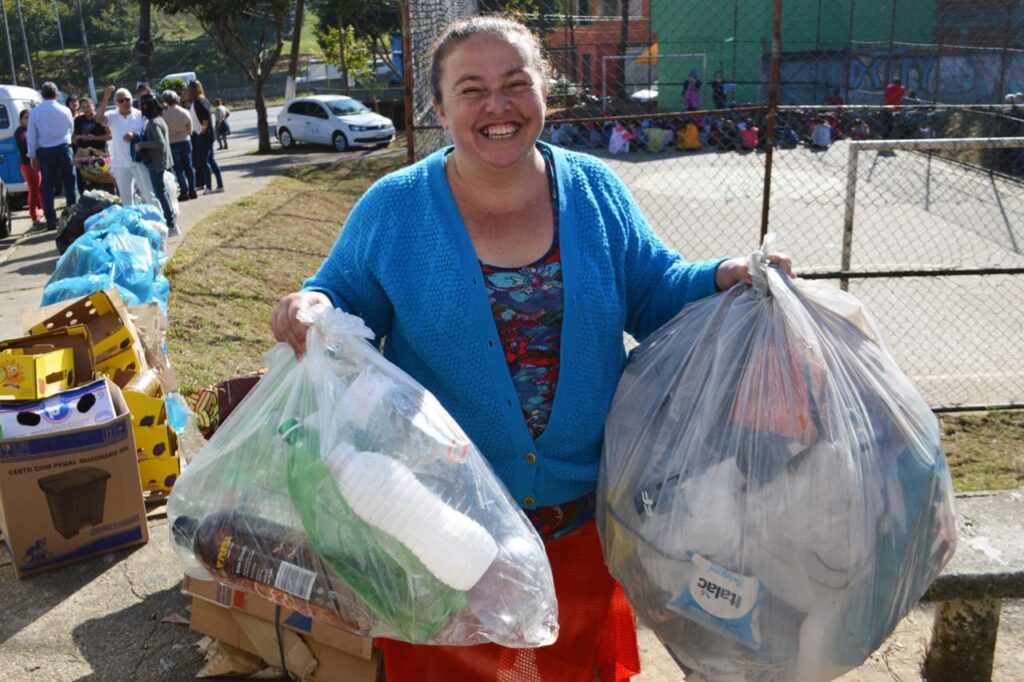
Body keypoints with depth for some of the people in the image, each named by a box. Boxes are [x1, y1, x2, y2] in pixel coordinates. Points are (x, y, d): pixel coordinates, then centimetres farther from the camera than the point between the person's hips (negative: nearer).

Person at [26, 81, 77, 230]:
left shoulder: (35, 112, -3)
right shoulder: (65, 110, -3)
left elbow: (31, 136, 0)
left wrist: (32, 156, 7)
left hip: (44, 152, 0)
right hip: (63, 149, 0)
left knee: (47, 186, 5)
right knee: (69, 184, 7)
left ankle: (51, 220, 3)